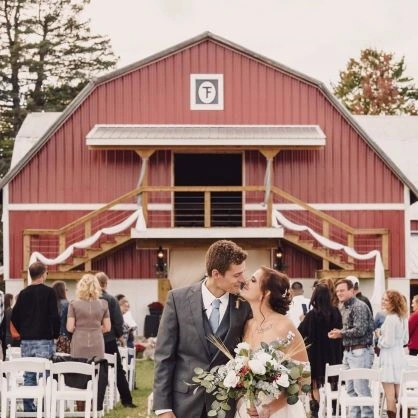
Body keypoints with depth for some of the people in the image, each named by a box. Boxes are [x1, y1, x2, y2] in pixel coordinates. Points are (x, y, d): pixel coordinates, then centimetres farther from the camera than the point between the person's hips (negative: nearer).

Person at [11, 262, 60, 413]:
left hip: (26, 341, 5)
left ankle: (28, 409, 6)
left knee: (28, 376, 7)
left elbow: (14, 317, 7)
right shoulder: (49, 292, -7)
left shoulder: (23, 293, 7)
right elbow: (54, 316, -11)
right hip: (44, 339, -4)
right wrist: (56, 334, 3)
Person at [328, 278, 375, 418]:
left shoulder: (359, 307, -13)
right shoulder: (342, 307, 14)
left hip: (360, 351, -9)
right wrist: (337, 333, 4)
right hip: (348, 351, 9)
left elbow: (360, 330, -20)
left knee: (361, 388, -8)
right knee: (350, 389, 13)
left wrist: (341, 333, -9)